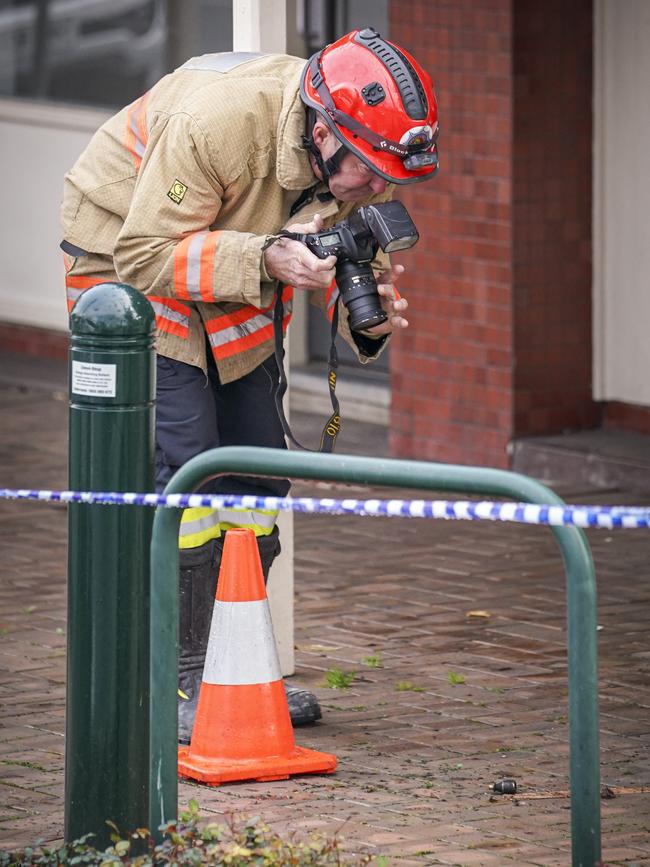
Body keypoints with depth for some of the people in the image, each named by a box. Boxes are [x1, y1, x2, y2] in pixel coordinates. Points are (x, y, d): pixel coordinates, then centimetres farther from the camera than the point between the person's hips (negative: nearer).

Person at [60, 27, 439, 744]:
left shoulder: (354, 152, -16)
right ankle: (178, 681, -9)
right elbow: (145, 253, -32)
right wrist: (266, 258, -42)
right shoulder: (219, 119, -37)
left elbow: (340, 255, -5)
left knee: (257, 470, 6)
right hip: (126, 262, -7)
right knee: (182, 469, -15)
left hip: (234, 297, 7)